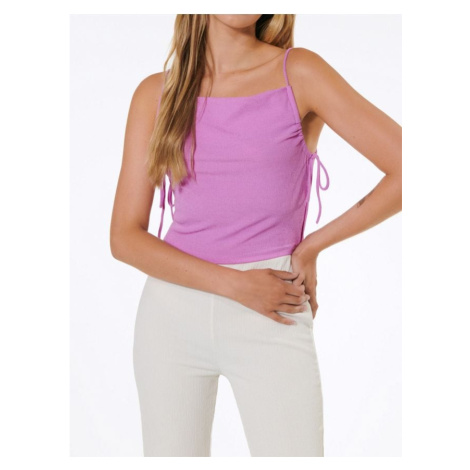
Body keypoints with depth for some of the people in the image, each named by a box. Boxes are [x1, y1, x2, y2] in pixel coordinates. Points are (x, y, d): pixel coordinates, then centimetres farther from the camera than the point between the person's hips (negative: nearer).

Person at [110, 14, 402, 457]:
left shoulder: (299, 72, -2)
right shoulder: (155, 92, 4)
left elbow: (406, 172, -8)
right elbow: (125, 237, 0)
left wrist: (311, 246, -3)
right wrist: (234, 284, -12)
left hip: (272, 321, -2)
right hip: (172, 313, 3)